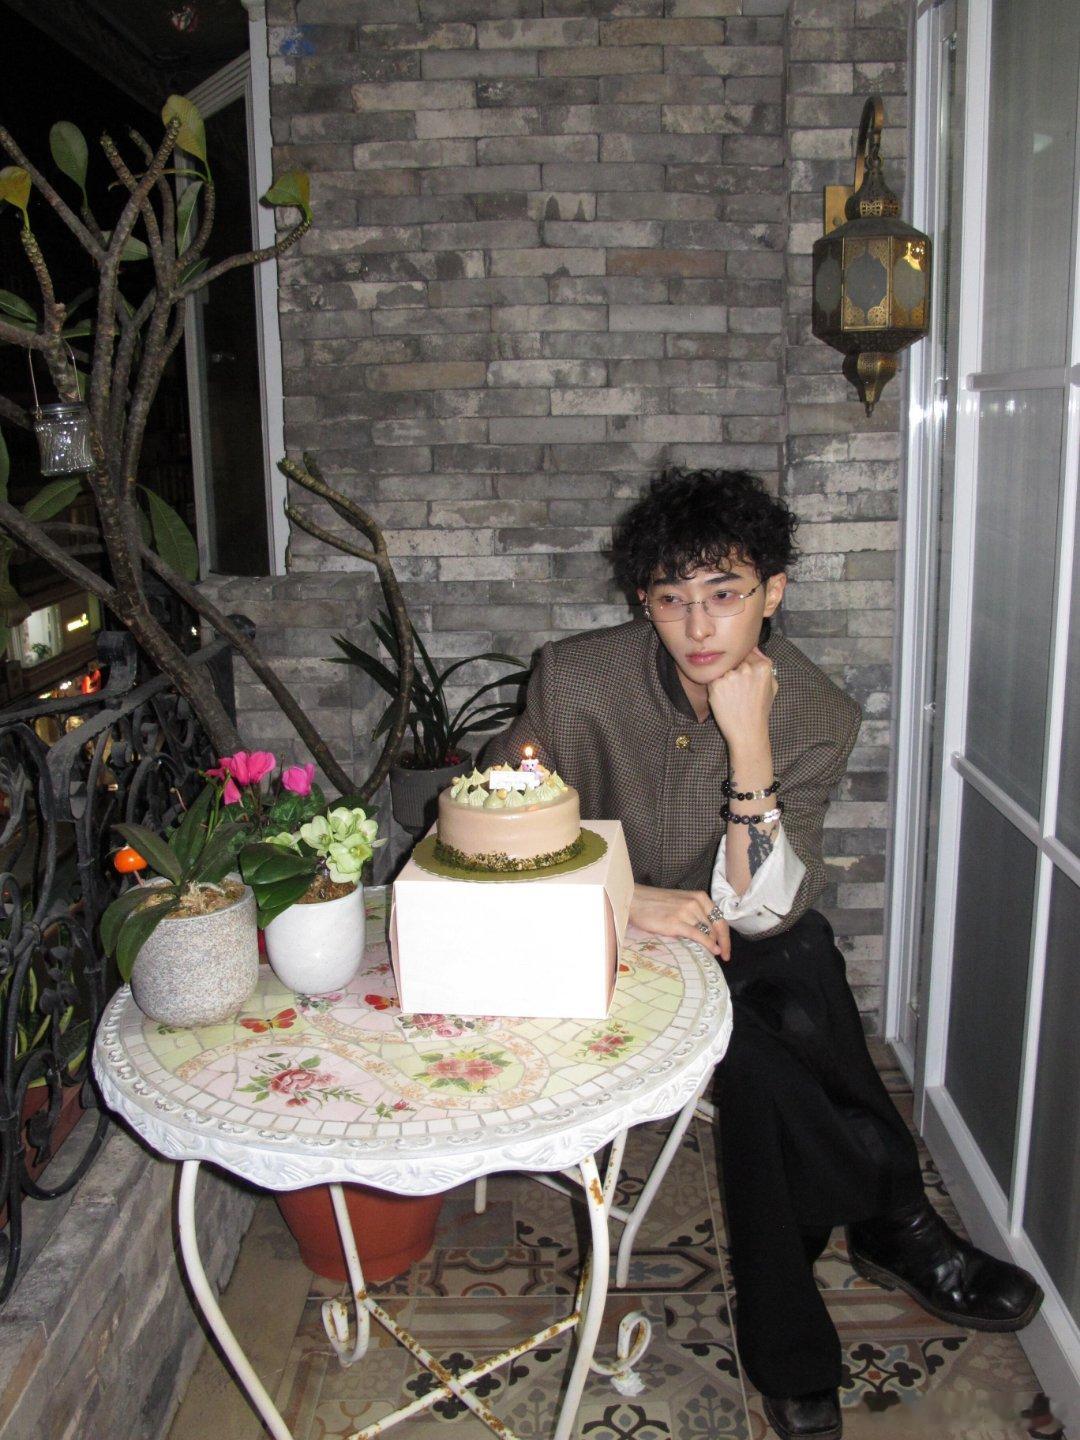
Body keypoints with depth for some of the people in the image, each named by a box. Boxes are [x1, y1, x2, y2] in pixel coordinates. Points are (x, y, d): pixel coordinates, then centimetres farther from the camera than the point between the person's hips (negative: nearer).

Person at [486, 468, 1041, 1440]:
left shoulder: (819, 716, -12)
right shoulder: (578, 681, -15)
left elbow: (760, 912, -18)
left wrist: (748, 743, -30)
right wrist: (625, 898, -24)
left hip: (749, 957, 2)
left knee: (803, 956, -32)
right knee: (761, 1050, -30)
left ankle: (788, 1349, -16)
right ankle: (897, 1226, -3)